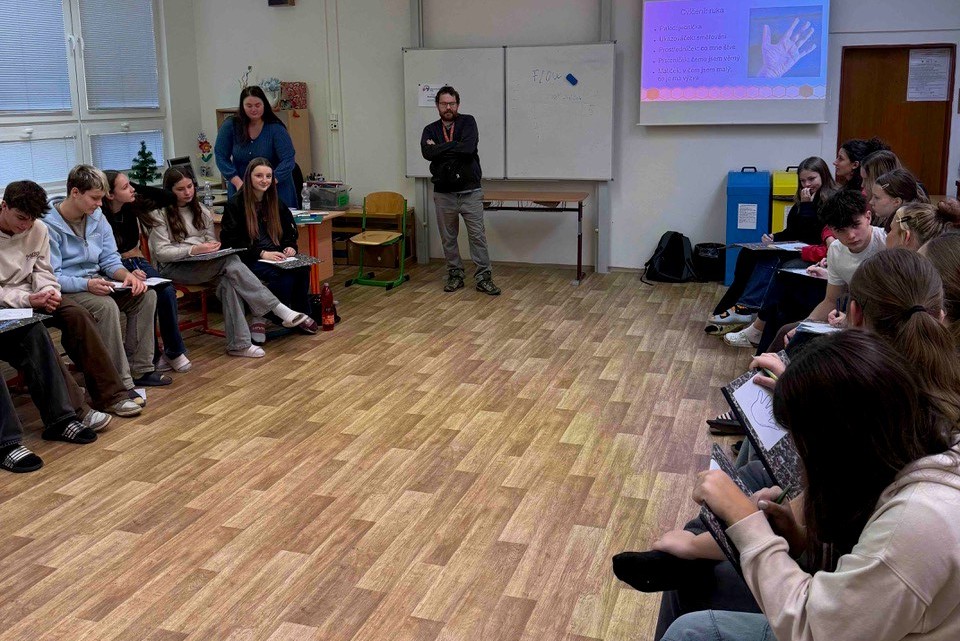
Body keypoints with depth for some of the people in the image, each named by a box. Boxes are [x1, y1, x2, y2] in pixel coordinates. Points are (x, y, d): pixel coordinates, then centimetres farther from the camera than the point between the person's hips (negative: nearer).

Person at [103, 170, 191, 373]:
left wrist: (138, 188, -3)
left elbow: (168, 198, 7)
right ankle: (153, 355, -19)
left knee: (167, 291, -25)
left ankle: (174, 351, -13)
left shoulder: (132, 205, 0)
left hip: (138, 262, 5)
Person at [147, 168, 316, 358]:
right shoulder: (160, 214, -2)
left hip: (203, 264, 6)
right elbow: (161, 252, -8)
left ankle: (238, 343, -36)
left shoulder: (199, 210, 16)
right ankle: (282, 312, -36)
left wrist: (213, 246, -7)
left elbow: (210, 239, 19)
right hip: (173, 267, -6)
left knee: (228, 281, -32)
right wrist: (193, 250, -23)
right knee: (230, 261, -31)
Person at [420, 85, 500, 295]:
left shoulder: (467, 122, -1)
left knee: (478, 235, -2)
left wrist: (439, 147, -11)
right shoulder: (430, 130, 6)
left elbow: (468, 147, -20)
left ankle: (483, 278, 4)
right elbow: (427, 153, -14)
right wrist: (455, 147, -14)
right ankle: (455, 275, 23)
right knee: (448, 237, 10)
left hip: (470, 191, -3)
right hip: (443, 193, 3)